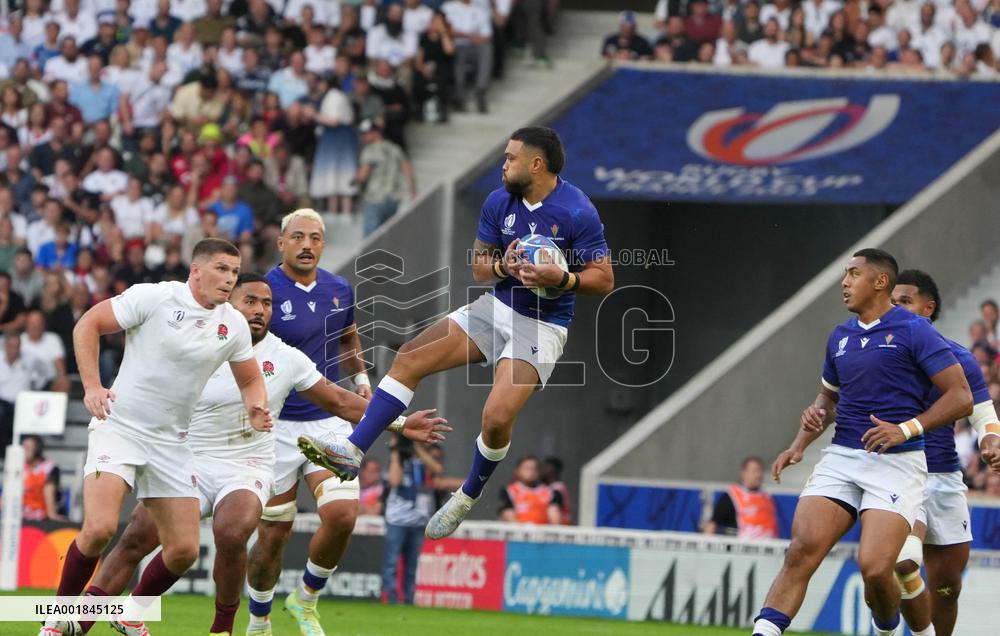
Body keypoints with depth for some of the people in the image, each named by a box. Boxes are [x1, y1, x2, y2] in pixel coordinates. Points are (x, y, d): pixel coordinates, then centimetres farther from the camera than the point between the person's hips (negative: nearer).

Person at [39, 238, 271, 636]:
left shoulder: (234, 324, 4)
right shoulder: (154, 297, -11)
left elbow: (250, 380, 19)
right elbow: (87, 325, -6)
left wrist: (256, 409, -4)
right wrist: (91, 387, -16)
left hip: (171, 441, 5)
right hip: (119, 425, -5)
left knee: (184, 551, -1)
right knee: (100, 528, -24)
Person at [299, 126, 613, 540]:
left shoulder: (577, 213, -17)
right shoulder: (499, 202, 0)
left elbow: (604, 280, -13)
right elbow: (478, 268, 8)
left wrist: (562, 278, -30)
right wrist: (503, 266, -15)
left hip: (543, 326, -6)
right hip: (497, 307, 6)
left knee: (497, 417, -22)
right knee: (410, 358, -8)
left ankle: (467, 498, 5)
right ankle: (353, 452, -9)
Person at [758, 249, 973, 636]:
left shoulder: (914, 331, -4)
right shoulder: (840, 337, 16)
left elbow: (960, 398, -7)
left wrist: (906, 429, -18)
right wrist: (800, 444, 15)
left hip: (896, 463, -5)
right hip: (841, 458, 5)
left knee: (874, 568, -17)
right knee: (802, 551, -14)